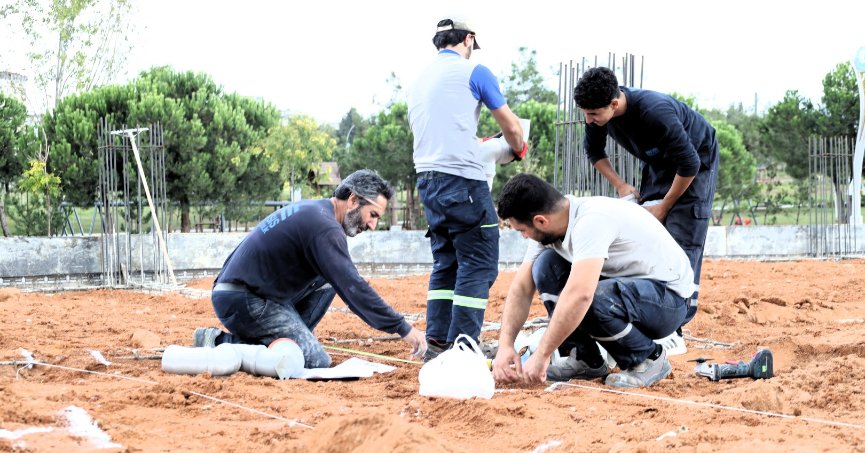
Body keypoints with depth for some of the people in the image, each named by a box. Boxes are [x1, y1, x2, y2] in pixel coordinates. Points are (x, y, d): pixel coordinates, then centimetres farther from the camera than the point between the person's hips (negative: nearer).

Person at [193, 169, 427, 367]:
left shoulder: (310, 208, 16)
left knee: (327, 282, 15)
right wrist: (404, 329, -20)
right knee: (317, 363, -14)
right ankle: (223, 343, -13)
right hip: (243, 302, -10)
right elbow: (352, 287, -21)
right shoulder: (326, 227, -16)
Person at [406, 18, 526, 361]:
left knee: (446, 263, 14)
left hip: (426, 179, 8)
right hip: (462, 179, -8)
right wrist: (519, 149, 25)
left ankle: (436, 344, 8)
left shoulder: (419, 81, 18)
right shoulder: (473, 72, -1)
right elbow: (511, 126, 4)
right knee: (479, 265, -5)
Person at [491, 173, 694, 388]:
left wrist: (541, 356, -35)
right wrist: (505, 345, -10)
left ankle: (649, 359, -9)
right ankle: (585, 360, 1)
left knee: (592, 300, -36)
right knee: (545, 266, -6)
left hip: (670, 297, -8)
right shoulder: (547, 228, -4)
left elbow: (579, 295, -40)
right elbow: (521, 288, 1)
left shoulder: (592, 220, -30)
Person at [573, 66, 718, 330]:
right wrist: (620, 185, -6)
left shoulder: (655, 112, -40)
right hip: (658, 163, 7)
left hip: (695, 163, -7)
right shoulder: (598, 111, -19)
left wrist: (664, 206, -20)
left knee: (681, 246, -15)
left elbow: (689, 163, -31)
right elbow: (594, 150, 4)